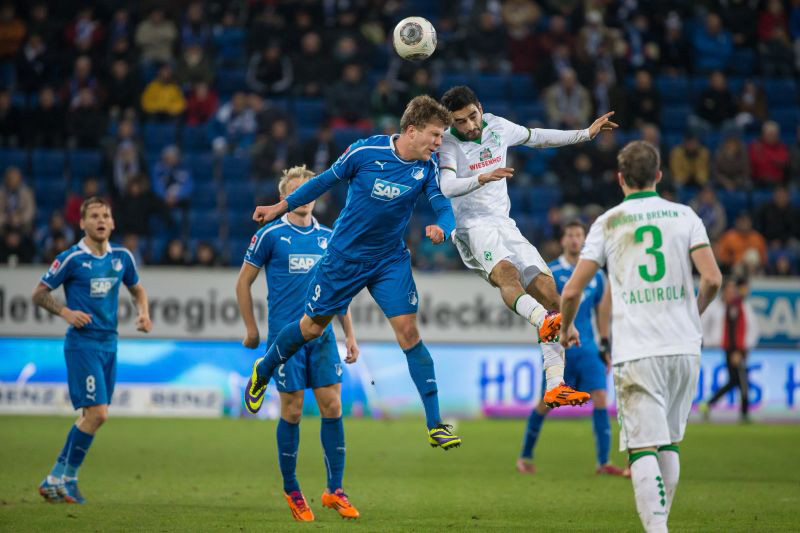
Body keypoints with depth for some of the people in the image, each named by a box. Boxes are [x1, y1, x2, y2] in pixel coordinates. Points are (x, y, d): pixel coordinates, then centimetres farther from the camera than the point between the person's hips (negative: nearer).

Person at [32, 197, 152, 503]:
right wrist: (65, 312, -17)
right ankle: (64, 477, -3)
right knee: (97, 413, -15)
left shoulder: (122, 257, 8)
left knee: (92, 415, 7)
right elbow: (39, 293, -2)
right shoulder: (71, 259, -8)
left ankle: (58, 478, 16)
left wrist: (143, 313, 5)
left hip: (109, 343, 6)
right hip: (82, 343, -6)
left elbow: (136, 289, 25)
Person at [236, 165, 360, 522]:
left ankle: (335, 490, 1)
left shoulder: (328, 237, 11)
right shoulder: (270, 235, -1)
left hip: (322, 334, 4)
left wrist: (349, 334, 14)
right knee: (292, 410, -1)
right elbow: (243, 282, 4)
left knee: (332, 405, -4)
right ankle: (291, 490, 13)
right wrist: (252, 329, 3)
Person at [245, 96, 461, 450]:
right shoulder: (365, 152, -17)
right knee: (312, 328, 11)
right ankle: (262, 373, 41)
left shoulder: (428, 168, -10)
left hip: (391, 260, 2)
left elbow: (444, 207, -13)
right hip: (344, 257, -2)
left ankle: (435, 425, -10)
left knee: (408, 331, -11)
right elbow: (327, 180, -3)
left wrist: (441, 228, -37)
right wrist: (282, 206, 4)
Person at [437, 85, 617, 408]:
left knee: (547, 287, -9)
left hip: (504, 224, 6)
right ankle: (544, 320, -66)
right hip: (472, 227, -6)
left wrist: (586, 134, 28)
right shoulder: (447, 143, -9)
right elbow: (447, 186, -25)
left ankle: (555, 387, -12)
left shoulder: (497, 127, 9)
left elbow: (536, 138, 26)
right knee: (505, 271, -36)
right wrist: (481, 179, -43)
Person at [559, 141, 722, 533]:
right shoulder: (684, 216, 7)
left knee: (644, 447, -7)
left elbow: (572, 291, 1)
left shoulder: (607, 223, 4)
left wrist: (566, 329, 21)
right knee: (670, 442, 18)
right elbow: (712, 279, -3)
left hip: (636, 353, -2)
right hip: (684, 348, 2)